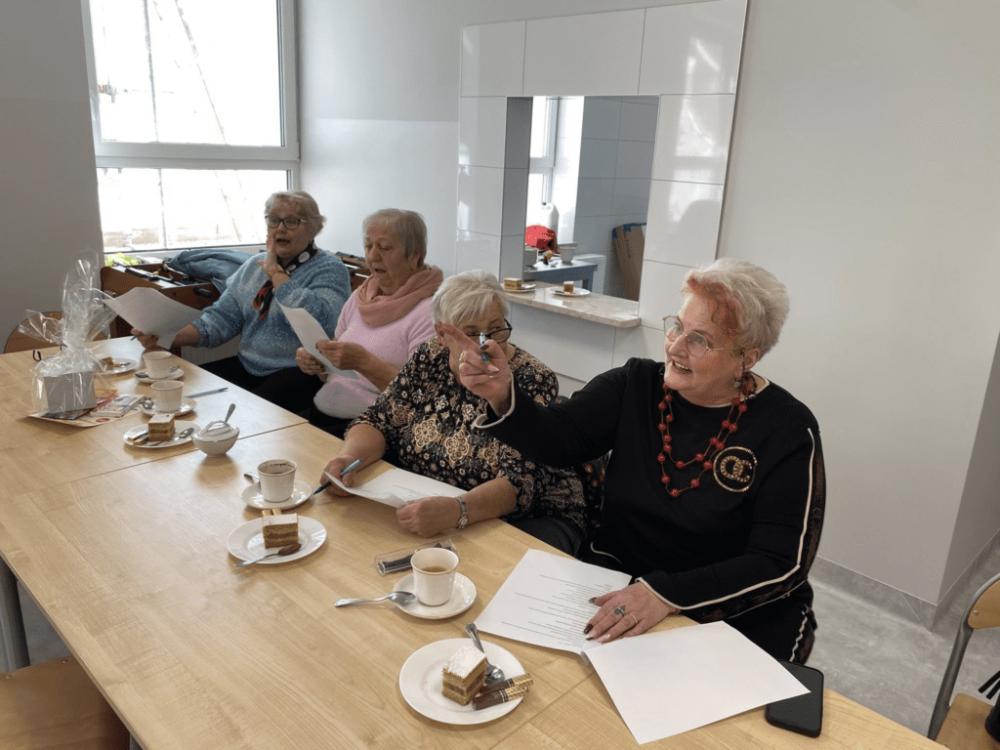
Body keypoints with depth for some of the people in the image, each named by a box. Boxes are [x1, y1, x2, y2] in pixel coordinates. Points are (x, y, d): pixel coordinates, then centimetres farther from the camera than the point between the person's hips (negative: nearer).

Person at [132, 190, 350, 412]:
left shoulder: (331, 269, -3)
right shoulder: (254, 266, 18)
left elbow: (316, 320, -23)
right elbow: (222, 318, 11)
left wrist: (275, 272, -11)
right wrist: (170, 337, -7)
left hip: (298, 372, -6)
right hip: (247, 366, 7)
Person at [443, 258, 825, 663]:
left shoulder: (788, 432, -10)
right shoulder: (636, 386, 0)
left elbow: (780, 564, -15)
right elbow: (557, 438, -11)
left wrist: (666, 594, -26)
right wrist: (502, 396, -31)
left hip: (735, 612, -2)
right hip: (614, 586, 3)